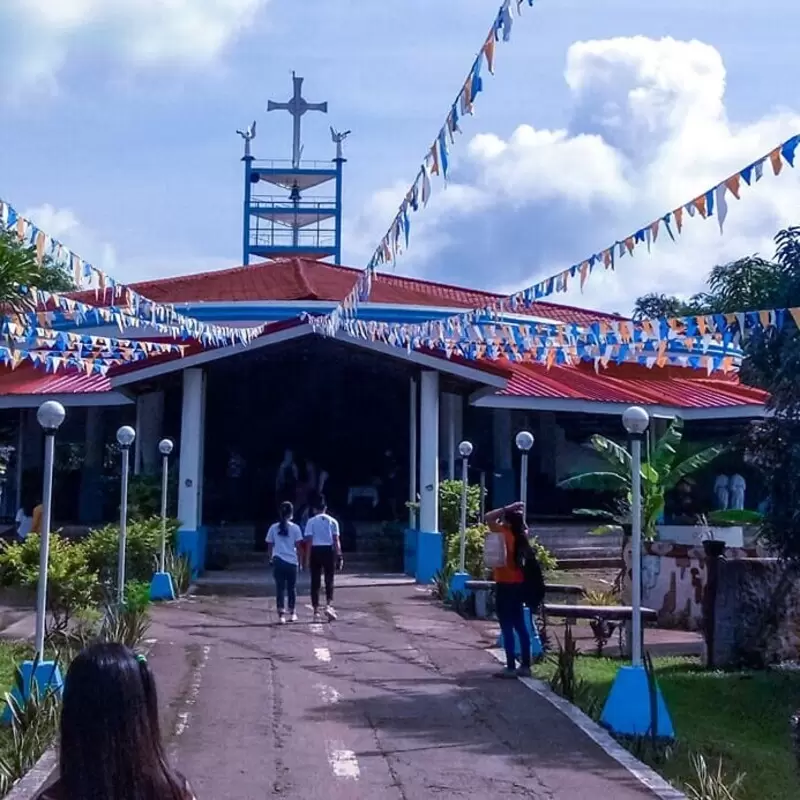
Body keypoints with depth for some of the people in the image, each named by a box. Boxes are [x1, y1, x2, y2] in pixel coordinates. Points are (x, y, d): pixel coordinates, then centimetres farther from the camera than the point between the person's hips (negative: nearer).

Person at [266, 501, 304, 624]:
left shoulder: (273, 528, 5)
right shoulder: (295, 528, -1)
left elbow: (269, 546, 7)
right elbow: (298, 547, -1)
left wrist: (271, 559, 18)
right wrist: (299, 561, 7)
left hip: (278, 561, 1)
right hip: (292, 561, -1)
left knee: (280, 588, 2)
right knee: (292, 588, 12)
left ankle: (281, 615, -7)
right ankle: (292, 613, 22)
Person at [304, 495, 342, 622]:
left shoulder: (311, 521, 1)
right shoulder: (332, 521, 6)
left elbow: (309, 541, -4)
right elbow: (336, 540, 1)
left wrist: (308, 558, -1)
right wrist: (339, 556, 3)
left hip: (316, 551, -1)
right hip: (329, 551, 1)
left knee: (315, 582, 5)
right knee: (329, 580, 9)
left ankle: (316, 612, 5)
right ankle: (329, 606, -11)